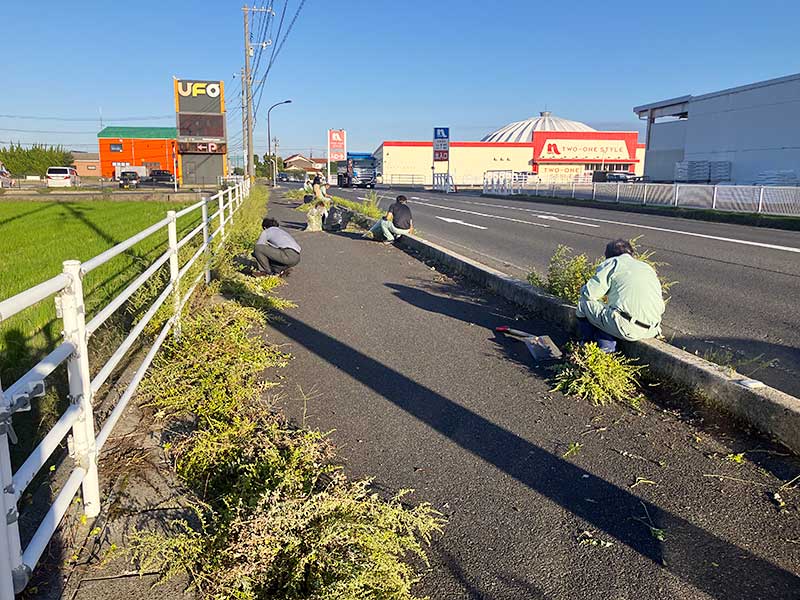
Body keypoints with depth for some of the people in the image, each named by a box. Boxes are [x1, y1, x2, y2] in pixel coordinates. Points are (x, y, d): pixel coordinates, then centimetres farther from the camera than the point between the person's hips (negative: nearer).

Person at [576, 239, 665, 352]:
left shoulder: (612, 263, 8)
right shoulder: (648, 267, 27)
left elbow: (589, 293, -2)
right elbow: (660, 307, 26)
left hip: (625, 328, -7)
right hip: (651, 332, 7)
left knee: (584, 303, 9)